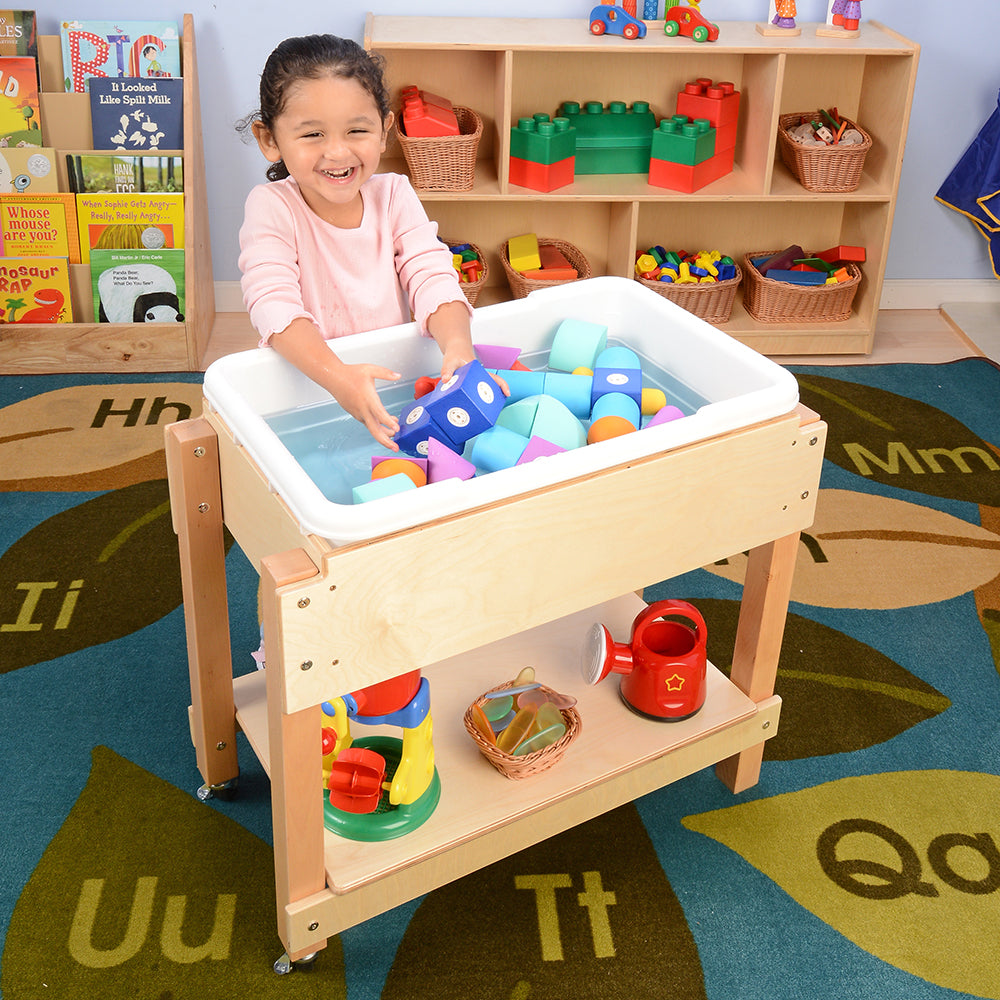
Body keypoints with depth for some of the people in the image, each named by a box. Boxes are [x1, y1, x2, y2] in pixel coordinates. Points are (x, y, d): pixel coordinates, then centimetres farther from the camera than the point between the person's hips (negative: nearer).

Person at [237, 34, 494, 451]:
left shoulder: (394, 195, 2)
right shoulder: (271, 206, -8)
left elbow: (431, 278, -6)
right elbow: (273, 303, -21)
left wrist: (457, 346, -30)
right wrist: (337, 376, -39)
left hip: (394, 378, 3)